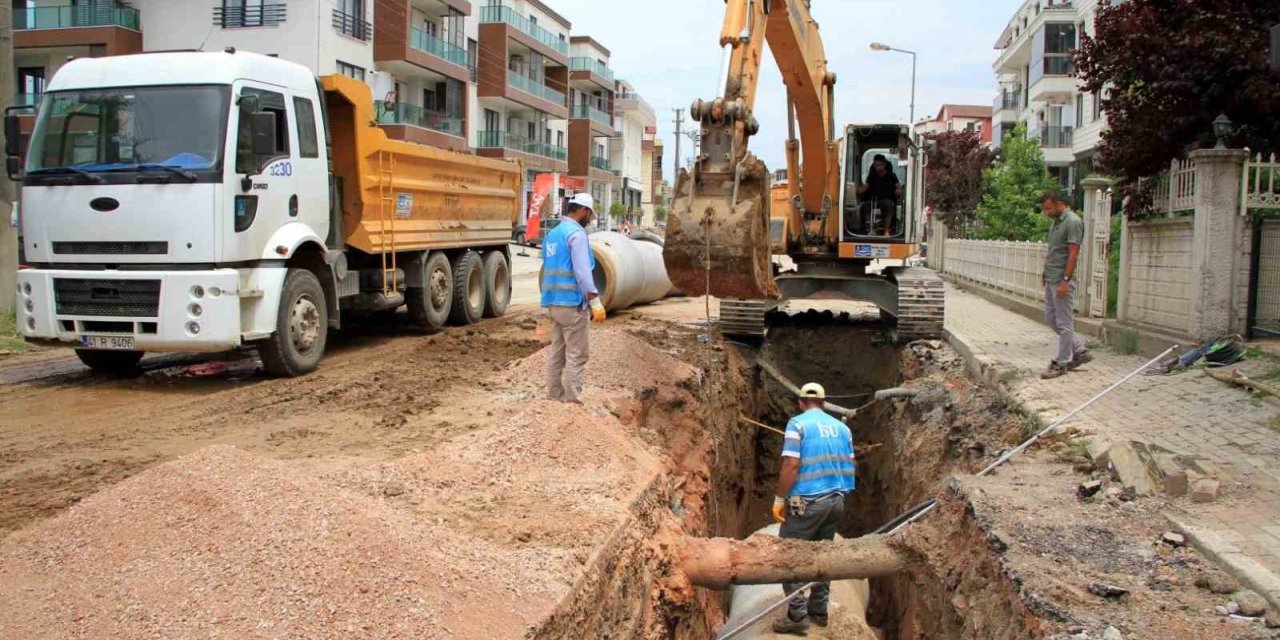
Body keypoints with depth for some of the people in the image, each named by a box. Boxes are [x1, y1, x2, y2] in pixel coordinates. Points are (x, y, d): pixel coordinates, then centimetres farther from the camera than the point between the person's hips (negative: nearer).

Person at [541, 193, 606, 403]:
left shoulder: (552, 234, 16)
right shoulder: (576, 233, -11)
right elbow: (582, 271, -21)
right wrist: (595, 301, -22)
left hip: (553, 302, 9)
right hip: (573, 303, -9)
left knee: (557, 351, 11)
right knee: (576, 355, -4)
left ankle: (554, 395, 13)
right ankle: (572, 399, -4)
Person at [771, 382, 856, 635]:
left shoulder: (798, 424, -8)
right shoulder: (842, 427, 10)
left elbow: (791, 465, -16)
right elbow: (849, 466, 13)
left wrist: (779, 499, -9)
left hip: (807, 501, -7)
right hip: (836, 500, 7)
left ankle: (797, 616, -3)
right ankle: (819, 611, 22)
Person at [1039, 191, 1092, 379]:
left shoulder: (1073, 222, -16)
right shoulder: (1056, 221, 13)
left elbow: (1073, 254, -20)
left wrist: (1065, 280, -22)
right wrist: (1045, 273, 19)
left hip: (1062, 281, -10)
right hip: (1051, 280, 10)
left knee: (1064, 323, -2)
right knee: (1051, 318, 15)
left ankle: (1061, 363, 4)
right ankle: (1079, 351, 24)